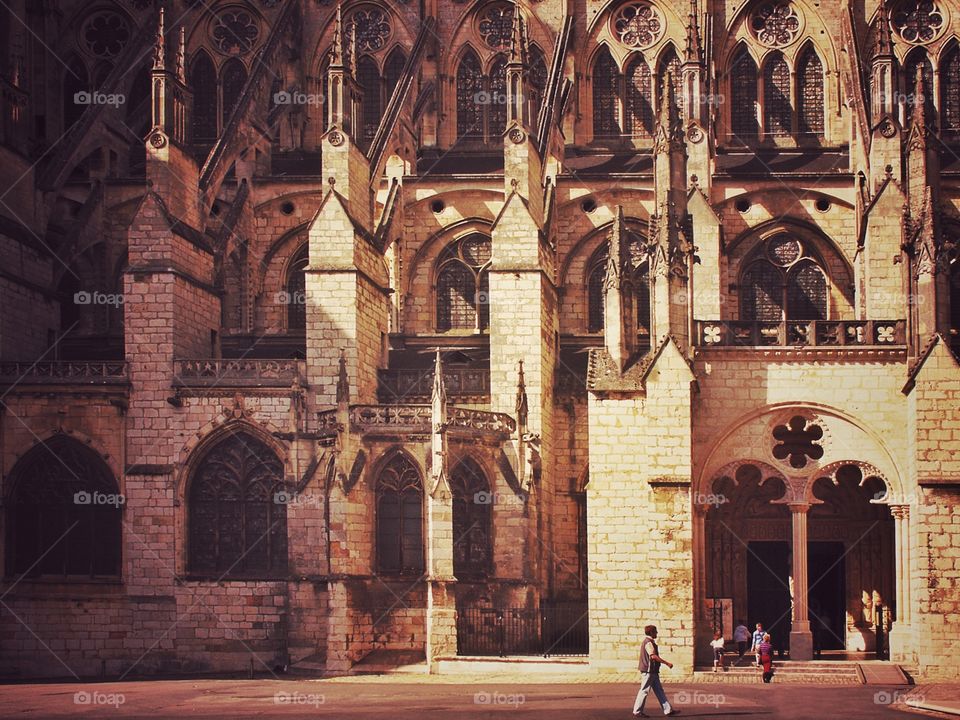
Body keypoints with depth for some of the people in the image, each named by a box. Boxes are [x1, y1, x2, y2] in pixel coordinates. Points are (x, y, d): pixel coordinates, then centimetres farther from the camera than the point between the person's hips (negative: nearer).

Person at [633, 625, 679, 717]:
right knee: (644, 691, -4)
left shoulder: (650, 642, 17)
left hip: (653, 671, 11)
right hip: (648, 671, -11)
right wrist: (667, 663, -24)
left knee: (659, 691, 10)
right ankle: (637, 712, 1)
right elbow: (653, 656, -26)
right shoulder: (648, 642, -16)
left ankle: (668, 710, 12)